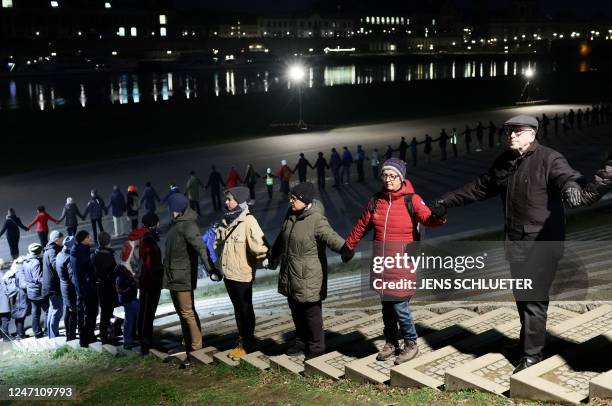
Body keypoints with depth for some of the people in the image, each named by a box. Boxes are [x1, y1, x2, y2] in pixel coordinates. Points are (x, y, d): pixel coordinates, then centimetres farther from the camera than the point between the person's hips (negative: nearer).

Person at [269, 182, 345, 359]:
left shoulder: (317, 220, -19)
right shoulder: (291, 215, 7)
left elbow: (332, 238, -34)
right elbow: (281, 239, 23)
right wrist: (273, 257, 37)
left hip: (309, 278, -8)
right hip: (290, 276, 8)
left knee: (311, 312, 4)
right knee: (296, 311, 20)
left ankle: (316, 347, 20)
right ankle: (301, 342, 37)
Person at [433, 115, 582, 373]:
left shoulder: (548, 158, -8)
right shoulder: (504, 162, 13)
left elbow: (565, 175, -28)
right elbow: (480, 187, 24)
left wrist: (570, 185, -52)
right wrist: (450, 200, 29)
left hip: (543, 240, -6)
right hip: (515, 240, 7)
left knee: (533, 298, -7)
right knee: (520, 296, 11)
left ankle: (532, 354, 3)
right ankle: (529, 341, 25)